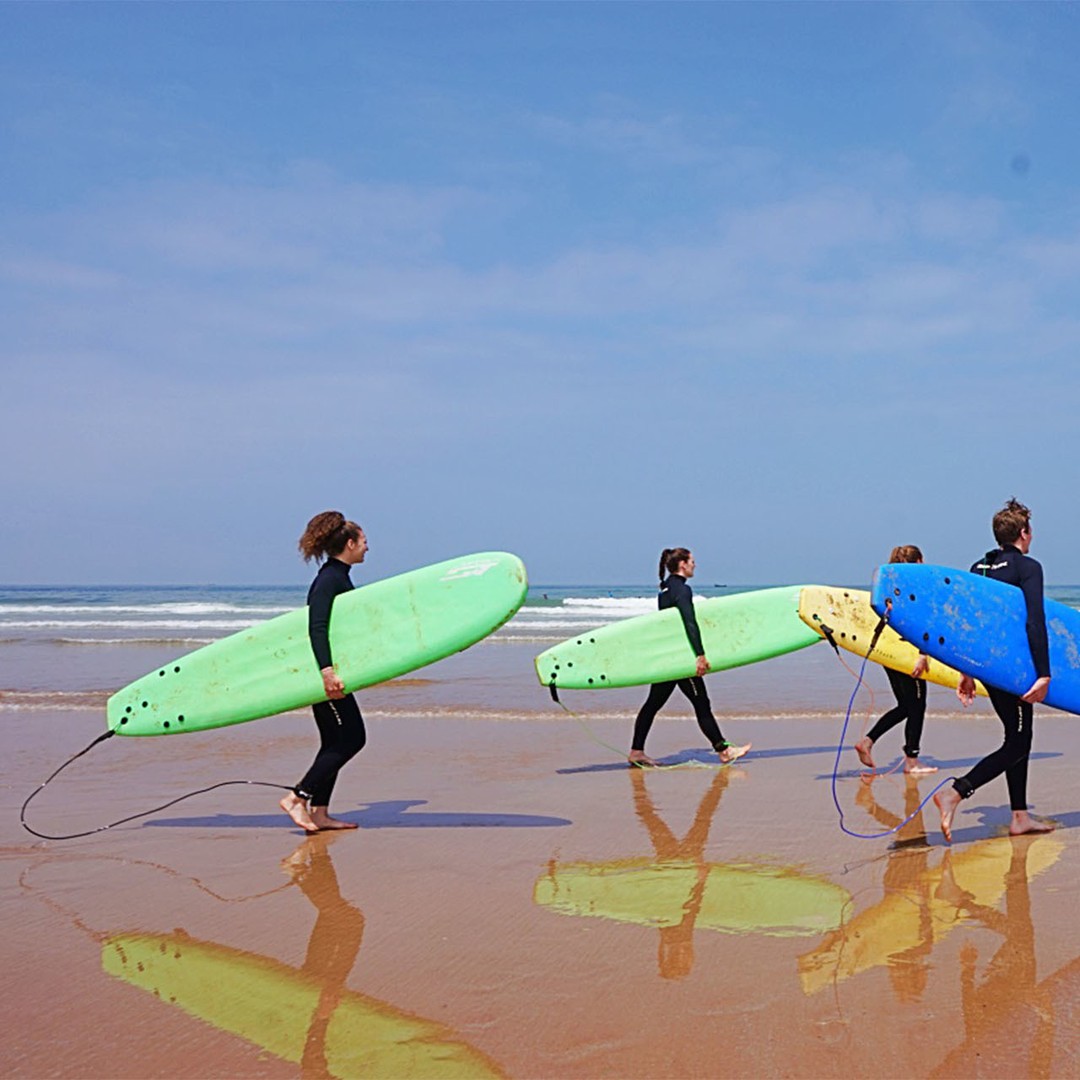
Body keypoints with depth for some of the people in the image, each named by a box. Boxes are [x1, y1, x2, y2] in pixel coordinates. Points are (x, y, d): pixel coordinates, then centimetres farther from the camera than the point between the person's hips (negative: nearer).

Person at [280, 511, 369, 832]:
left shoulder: (338, 577, 16)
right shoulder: (329, 579, -15)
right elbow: (317, 627, -26)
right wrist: (327, 670, -35)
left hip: (328, 670, 10)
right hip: (324, 669, -10)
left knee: (336, 742, 11)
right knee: (350, 739, -9)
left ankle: (319, 812, 15)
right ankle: (297, 798, -9)